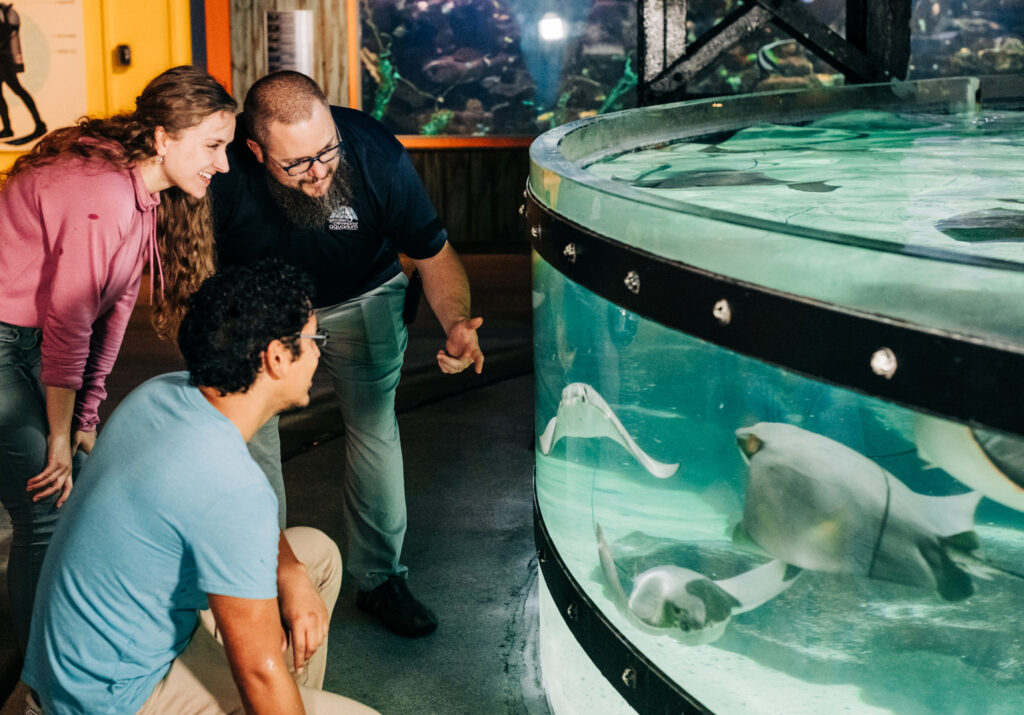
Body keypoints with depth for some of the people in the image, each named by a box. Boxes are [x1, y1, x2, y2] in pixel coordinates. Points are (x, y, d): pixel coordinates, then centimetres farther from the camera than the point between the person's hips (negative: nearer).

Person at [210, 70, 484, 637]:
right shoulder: (224, 169, -33)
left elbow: (435, 256, -19)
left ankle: (379, 578, 16)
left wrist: (456, 321, -38)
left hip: (361, 300, 0)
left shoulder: (378, 157, -32)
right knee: (248, 432, -4)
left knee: (374, 430, -2)